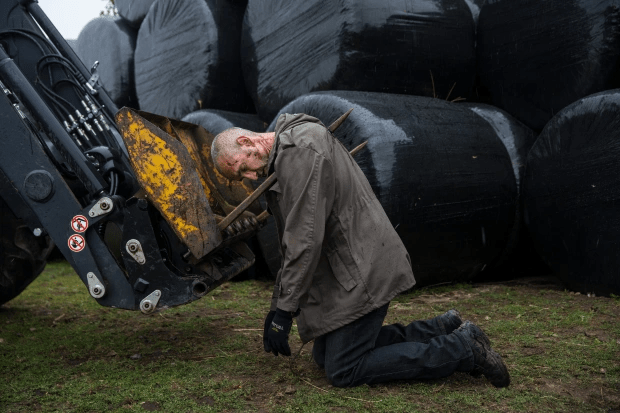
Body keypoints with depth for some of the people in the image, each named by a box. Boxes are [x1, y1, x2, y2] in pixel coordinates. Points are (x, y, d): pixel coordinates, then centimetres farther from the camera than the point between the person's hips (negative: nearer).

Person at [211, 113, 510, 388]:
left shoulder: (301, 150, -20)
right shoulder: (284, 157, 15)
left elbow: (306, 238, -25)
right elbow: (293, 242, 20)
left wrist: (284, 311, -18)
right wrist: (277, 303, 18)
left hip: (362, 272, -11)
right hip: (344, 271, 11)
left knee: (342, 371, -7)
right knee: (325, 356, 16)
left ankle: (463, 348, -1)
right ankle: (441, 330, 17)